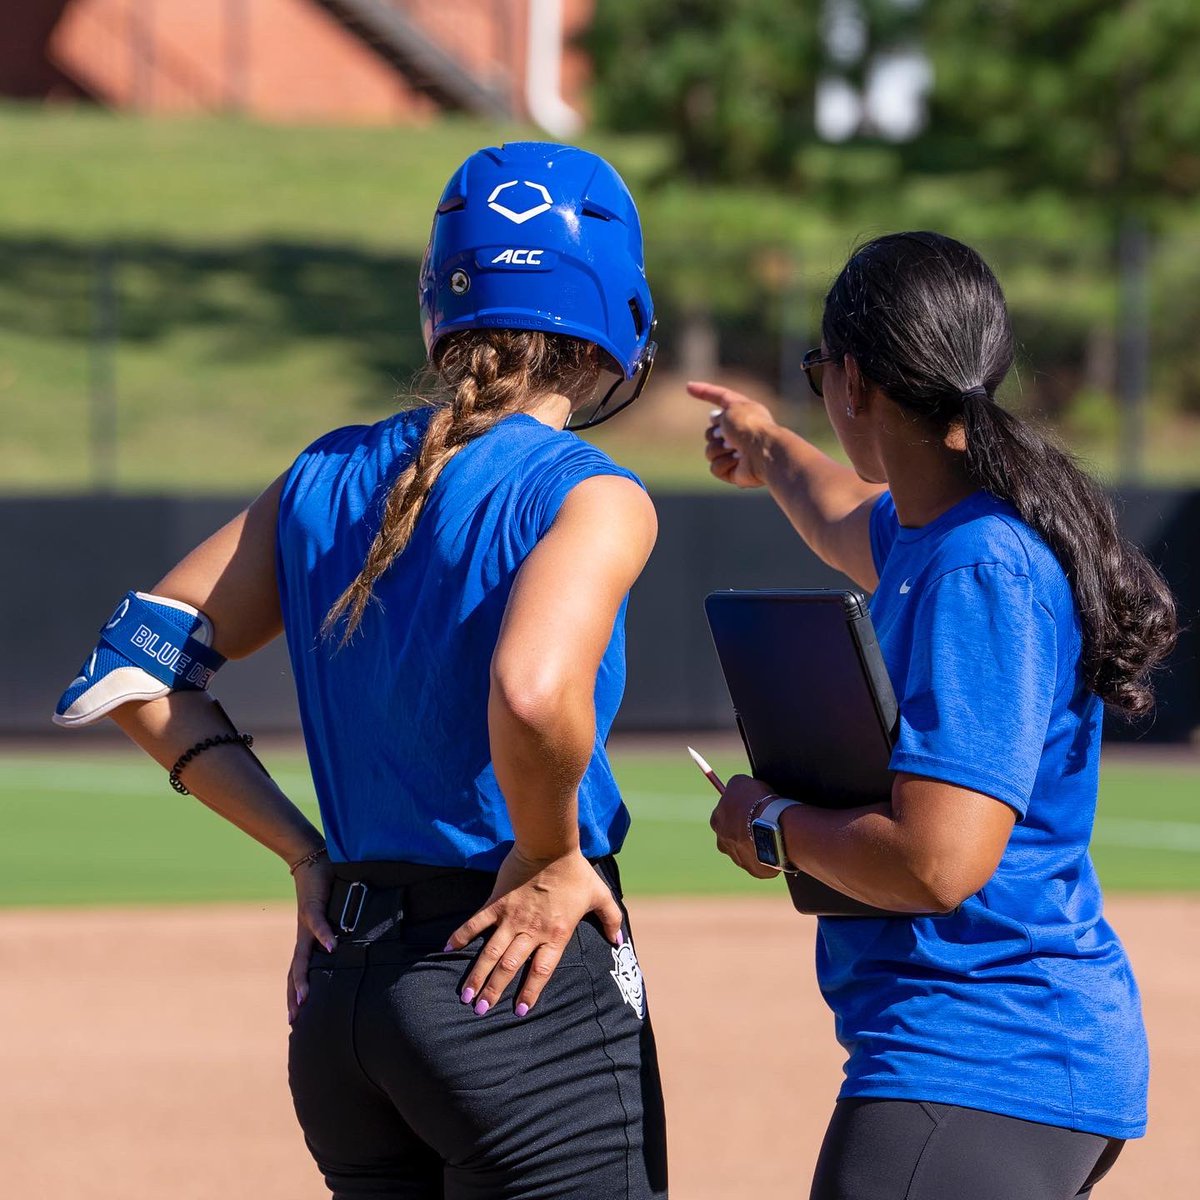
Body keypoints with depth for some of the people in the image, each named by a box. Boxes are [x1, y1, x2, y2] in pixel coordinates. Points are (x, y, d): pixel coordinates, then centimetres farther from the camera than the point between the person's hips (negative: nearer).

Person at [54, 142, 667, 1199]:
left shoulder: (328, 480, 10)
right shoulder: (590, 497, -10)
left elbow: (132, 674, 11)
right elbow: (533, 693, -29)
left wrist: (307, 854, 11)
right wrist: (549, 857, -12)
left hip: (340, 993, 7)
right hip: (527, 993, -7)